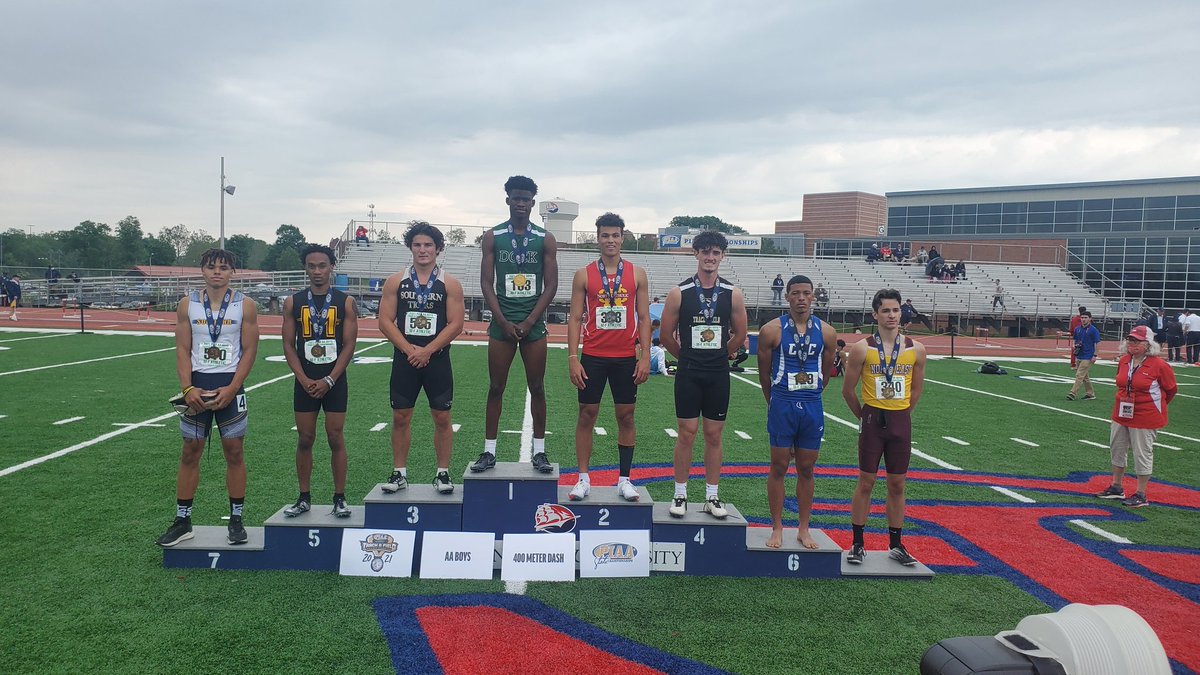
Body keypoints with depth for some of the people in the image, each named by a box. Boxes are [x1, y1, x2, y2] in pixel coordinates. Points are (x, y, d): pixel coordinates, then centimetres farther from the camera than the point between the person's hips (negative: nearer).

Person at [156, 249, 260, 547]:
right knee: (190, 452, 7)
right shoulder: (188, 304, 4)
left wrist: (231, 389, -12)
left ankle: (236, 520, 13)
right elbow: (183, 350, 3)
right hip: (197, 384, 2)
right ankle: (183, 521, 16)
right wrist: (188, 388, -9)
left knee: (234, 452, 3)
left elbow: (249, 350, -3)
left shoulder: (245, 305, -1)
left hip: (230, 386, -2)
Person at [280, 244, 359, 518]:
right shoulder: (293, 302, 4)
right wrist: (304, 380, -9)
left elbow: (349, 345, -4)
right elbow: (288, 344, 2)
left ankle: (340, 499, 9)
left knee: (336, 438, 1)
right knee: (304, 439, 7)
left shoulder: (345, 302, -1)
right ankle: (304, 498, 17)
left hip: (335, 381, -2)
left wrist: (329, 380, -12)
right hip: (304, 381, 2)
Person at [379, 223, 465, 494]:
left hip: (437, 358, -1)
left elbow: (455, 324, -6)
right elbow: (385, 321, -1)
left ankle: (443, 473, 13)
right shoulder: (395, 282, 4)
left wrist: (427, 351, -14)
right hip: (404, 359, 1)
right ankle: (399, 473, 16)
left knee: (442, 417, 2)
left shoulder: (450, 284, 0)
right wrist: (409, 349, -12)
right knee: (400, 417, 5)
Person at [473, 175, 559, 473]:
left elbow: (551, 285, 0)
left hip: (533, 324, 0)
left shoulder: (545, 239, 3)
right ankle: (489, 451, 12)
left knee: (537, 387, 5)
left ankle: (539, 451, 13)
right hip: (502, 323, 0)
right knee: (496, 387, 4)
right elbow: (486, 283, 0)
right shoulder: (493, 237, 4)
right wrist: (503, 322, -10)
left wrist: (529, 322, -9)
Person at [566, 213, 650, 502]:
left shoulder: (637, 274, 4)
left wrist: (645, 356, -4)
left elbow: (644, 317, 4)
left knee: (626, 416, 6)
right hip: (592, 357, -1)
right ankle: (583, 478, 12)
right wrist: (572, 358, -6)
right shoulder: (584, 274, 1)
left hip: (626, 358, 1)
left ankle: (624, 479, 15)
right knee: (587, 415, 3)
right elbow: (575, 318, 1)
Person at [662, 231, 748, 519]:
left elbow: (740, 334, 11)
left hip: (718, 375, 2)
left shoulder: (733, 294, 0)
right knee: (687, 433, 0)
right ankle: (680, 495, 12)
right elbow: (667, 335, 3)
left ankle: (712, 496, 17)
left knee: (714, 434, 7)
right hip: (688, 374, -1)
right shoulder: (679, 292, -4)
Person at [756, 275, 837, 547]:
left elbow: (825, 372, 13)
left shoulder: (826, 333, 2)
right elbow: (764, 374, 3)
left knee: (806, 469, 10)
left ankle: (803, 529, 21)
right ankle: (777, 529, 14)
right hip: (782, 405, -2)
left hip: (812, 407, 3)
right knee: (779, 467, 3)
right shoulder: (772, 330, -6)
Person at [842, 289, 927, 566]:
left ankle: (896, 545, 21)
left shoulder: (916, 350, 0)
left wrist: (899, 415, 14)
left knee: (897, 484, 10)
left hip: (901, 421, 3)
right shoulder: (862, 348, -7)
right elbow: (848, 389, 1)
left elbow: (916, 389, 13)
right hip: (872, 420, -2)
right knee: (866, 482, 3)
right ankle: (858, 544, 13)